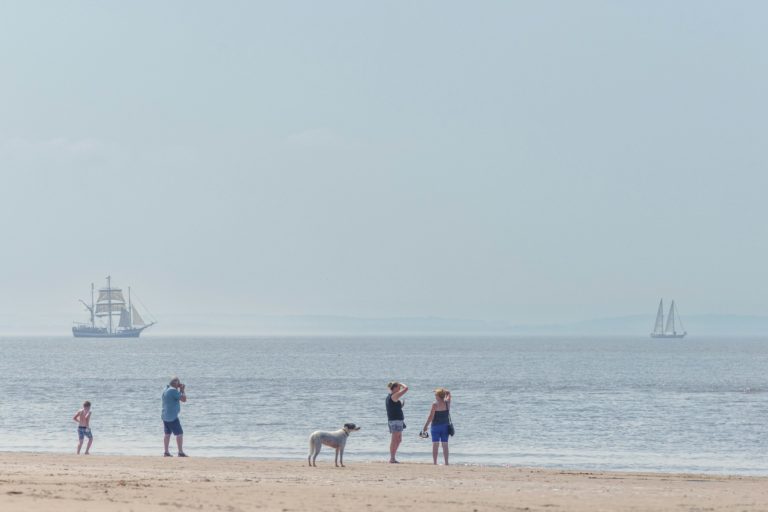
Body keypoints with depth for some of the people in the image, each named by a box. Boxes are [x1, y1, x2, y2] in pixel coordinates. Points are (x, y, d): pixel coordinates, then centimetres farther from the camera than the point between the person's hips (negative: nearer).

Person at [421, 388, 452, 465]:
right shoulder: (447, 403, 1)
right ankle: (446, 463, 5)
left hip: (436, 426, -4)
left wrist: (425, 426, -5)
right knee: (445, 445, 7)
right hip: (445, 426, 4)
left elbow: (431, 417, -11)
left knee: (435, 445, -1)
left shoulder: (435, 404, -10)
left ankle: (435, 462, -5)